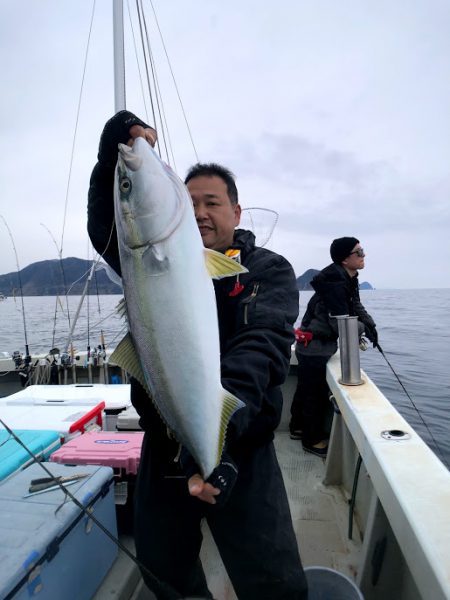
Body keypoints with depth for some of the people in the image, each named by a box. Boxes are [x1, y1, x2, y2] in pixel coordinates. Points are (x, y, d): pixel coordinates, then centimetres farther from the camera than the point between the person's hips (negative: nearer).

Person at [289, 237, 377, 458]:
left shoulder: (349, 279, 6)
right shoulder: (335, 283, -25)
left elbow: (356, 306, 11)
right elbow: (340, 323, -25)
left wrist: (370, 325, -6)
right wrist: (363, 328, -8)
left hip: (312, 345, 10)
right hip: (314, 346, -10)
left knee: (305, 388, 22)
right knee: (316, 393, 2)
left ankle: (298, 428, 40)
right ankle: (312, 440, 19)